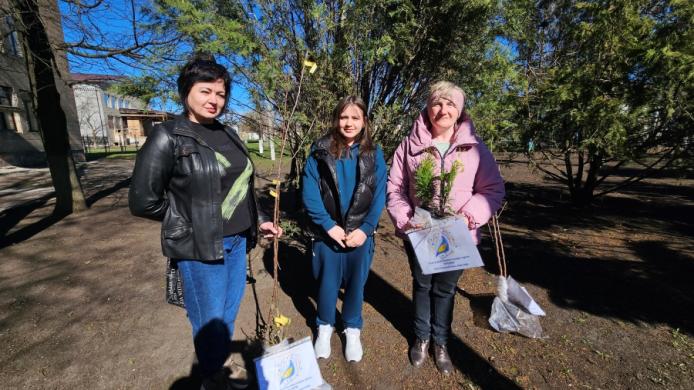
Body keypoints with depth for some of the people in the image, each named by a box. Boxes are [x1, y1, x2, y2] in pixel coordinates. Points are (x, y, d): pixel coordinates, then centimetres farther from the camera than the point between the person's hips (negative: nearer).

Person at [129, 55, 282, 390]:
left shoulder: (228, 135, 8)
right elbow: (143, 201, -9)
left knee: (229, 314, 20)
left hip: (236, 241, 6)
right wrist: (190, 222, -5)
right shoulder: (168, 137, -10)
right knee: (210, 321, 10)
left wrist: (257, 221, 11)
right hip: (199, 248, -6)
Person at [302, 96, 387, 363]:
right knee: (327, 282, 14)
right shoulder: (320, 151, -4)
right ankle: (324, 327, 39)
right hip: (327, 231, 0)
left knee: (356, 282, 14)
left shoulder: (374, 153, 0)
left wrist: (365, 228, -13)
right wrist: (329, 225, -15)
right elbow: (309, 192, -9)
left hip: (360, 232, 1)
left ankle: (352, 330, 38)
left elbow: (379, 195, -3)